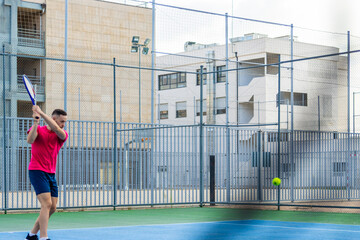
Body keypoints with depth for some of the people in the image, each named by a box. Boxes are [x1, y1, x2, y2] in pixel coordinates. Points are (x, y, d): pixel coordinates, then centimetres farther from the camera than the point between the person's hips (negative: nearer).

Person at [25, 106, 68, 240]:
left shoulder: (62, 135, 6)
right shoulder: (38, 129, 1)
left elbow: (57, 130, -18)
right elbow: (30, 140, -19)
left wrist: (41, 113, -23)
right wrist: (36, 122, -26)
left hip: (51, 174, 6)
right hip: (36, 171, -6)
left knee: (52, 208, 6)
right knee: (47, 204, -19)